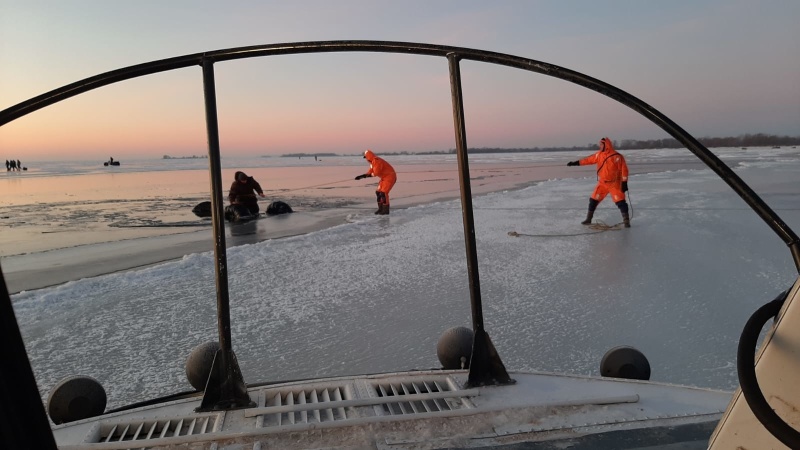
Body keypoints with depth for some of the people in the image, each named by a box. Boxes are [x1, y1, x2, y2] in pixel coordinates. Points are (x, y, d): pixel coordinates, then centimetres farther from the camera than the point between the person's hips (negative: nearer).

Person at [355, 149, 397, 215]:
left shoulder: (376, 161, -22)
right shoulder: (373, 162, 12)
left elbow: (376, 173, -26)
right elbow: (370, 173, 15)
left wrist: (371, 174, -4)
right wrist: (361, 176, 6)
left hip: (390, 177, -11)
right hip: (385, 178, 11)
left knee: (383, 193, -15)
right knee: (378, 192, 9)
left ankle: (386, 210, -8)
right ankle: (381, 208, 15)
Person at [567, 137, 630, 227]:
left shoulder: (617, 157, -16)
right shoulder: (599, 154, 2)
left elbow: (624, 169, -15)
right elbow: (589, 160, 10)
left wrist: (624, 183, -17)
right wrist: (576, 163, 6)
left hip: (614, 184, -6)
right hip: (602, 183, 6)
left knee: (620, 201, -11)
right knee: (593, 200, 7)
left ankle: (626, 220, -2)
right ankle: (588, 219, 19)